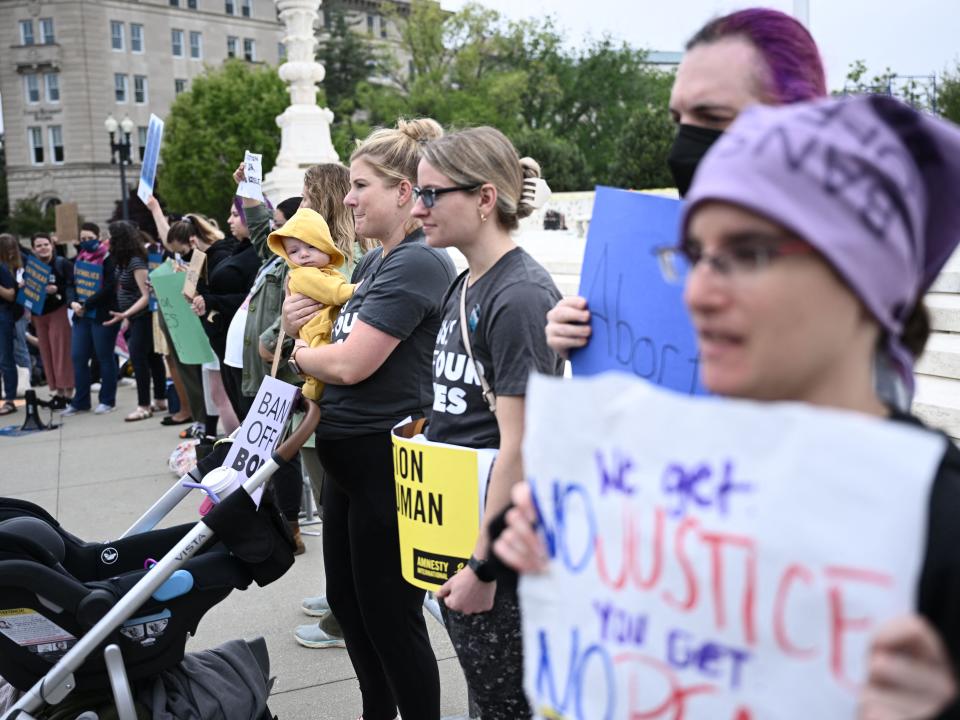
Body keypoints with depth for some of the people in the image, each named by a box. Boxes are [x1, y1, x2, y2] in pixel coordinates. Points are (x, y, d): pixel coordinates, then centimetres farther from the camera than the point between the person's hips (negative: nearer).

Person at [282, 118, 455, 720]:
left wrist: (297, 353, -3)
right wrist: (299, 321, -5)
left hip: (387, 459, -10)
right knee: (347, 601, 20)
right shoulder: (372, 263, 13)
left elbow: (350, 363, -23)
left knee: (389, 614, 3)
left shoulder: (418, 263, -18)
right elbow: (335, 339, 17)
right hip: (348, 454, 10)